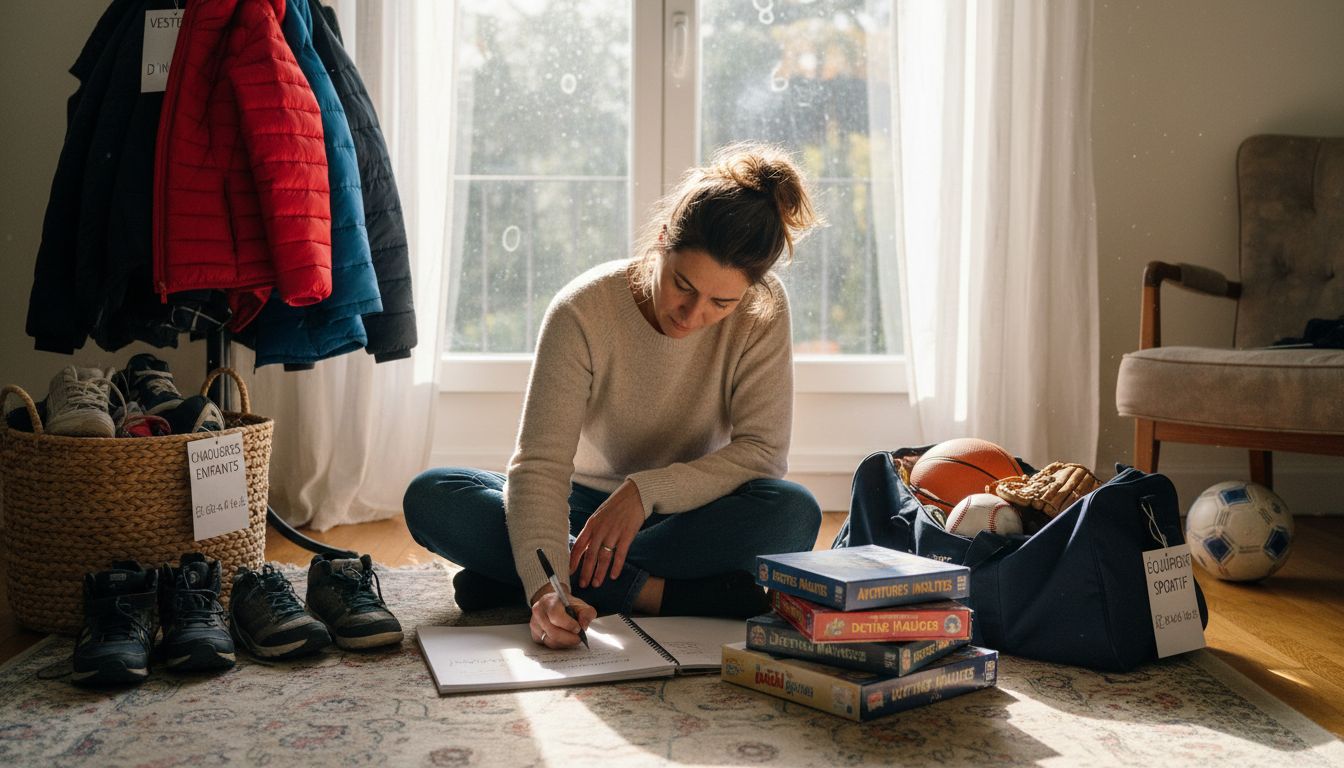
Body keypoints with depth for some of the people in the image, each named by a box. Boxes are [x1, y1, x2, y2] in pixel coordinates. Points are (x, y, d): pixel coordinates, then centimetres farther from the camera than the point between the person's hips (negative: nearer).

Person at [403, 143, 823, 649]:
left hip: (689, 514, 1)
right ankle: (661, 594, -29)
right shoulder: (582, 311, -19)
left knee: (794, 514, -33)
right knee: (430, 498, -23)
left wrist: (646, 490, -27)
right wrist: (543, 586, -42)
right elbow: (540, 462, -26)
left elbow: (762, 451, -16)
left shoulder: (762, 313, -15)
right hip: (585, 510, 0)